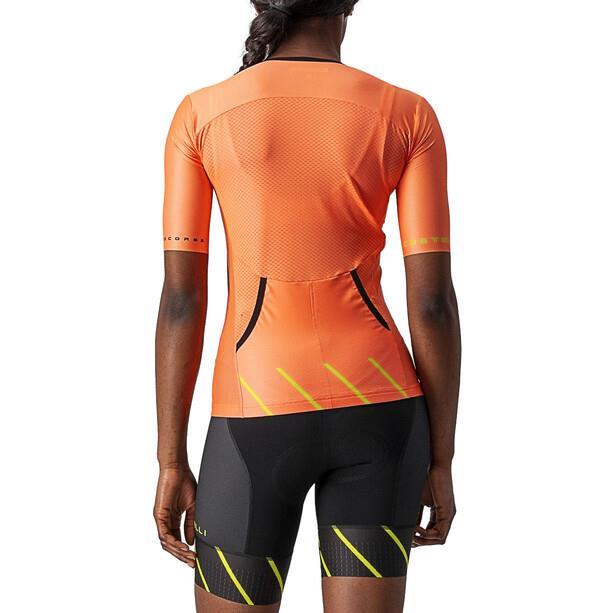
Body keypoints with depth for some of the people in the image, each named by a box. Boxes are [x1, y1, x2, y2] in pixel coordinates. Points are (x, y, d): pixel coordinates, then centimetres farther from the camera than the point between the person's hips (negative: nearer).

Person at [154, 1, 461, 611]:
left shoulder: (198, 115, -2)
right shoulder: (409, 115, -1)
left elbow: (180, 296, -5)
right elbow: (433, 298, -5)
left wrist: (171, 464, 1)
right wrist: (440, 463, 4)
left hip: (259, 422, -1)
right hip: (376, 409, 2)